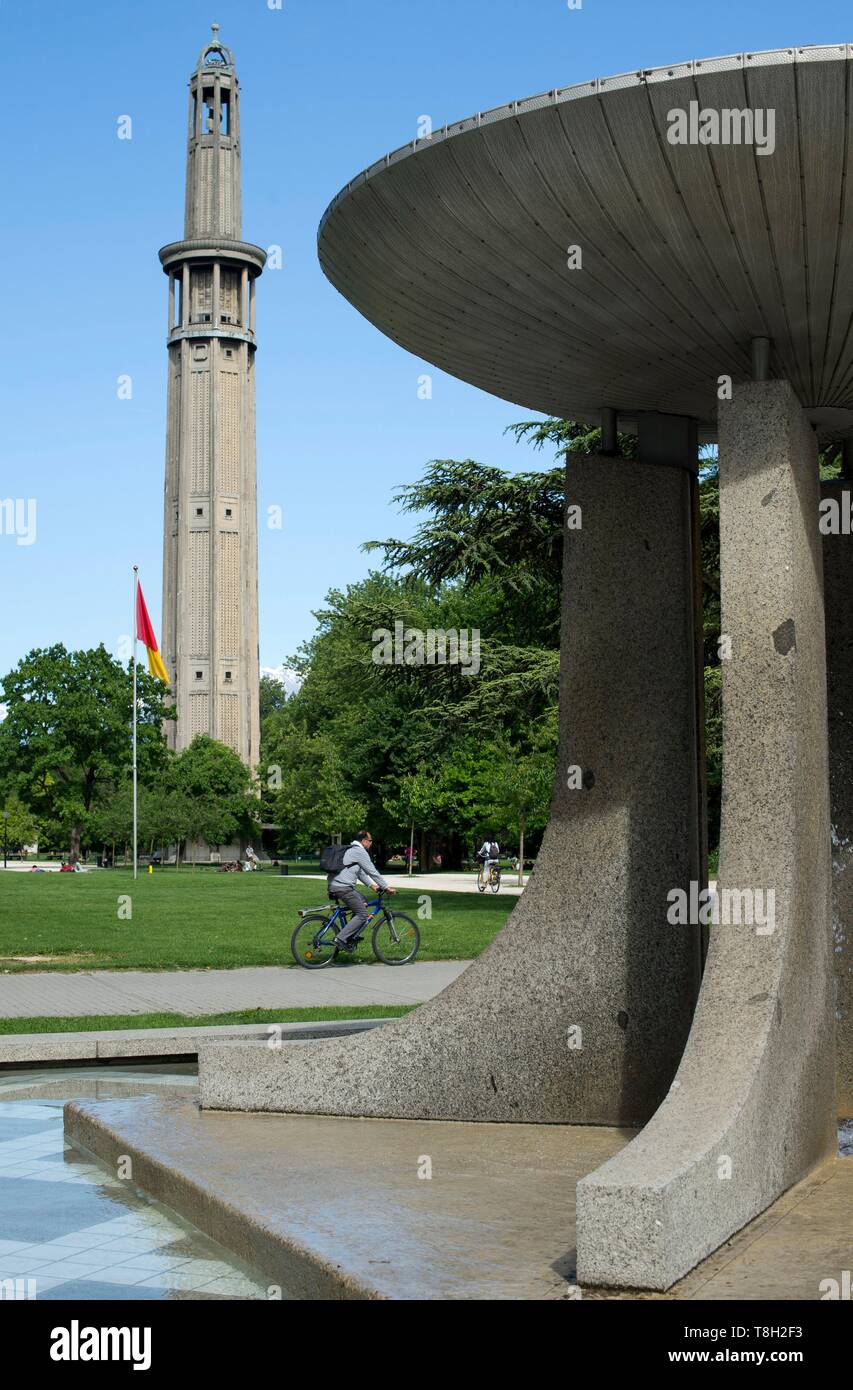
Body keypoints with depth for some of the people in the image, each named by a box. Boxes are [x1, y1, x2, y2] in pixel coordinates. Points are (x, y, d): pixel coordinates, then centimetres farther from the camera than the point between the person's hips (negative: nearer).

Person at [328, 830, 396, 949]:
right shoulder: (359, 851, -8)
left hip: (333, 886, 10)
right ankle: (341, 938, -14)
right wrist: (386, 887, -1)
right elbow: (372, 871, -8)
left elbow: (360, 871, 31)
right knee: (362, 915, -8)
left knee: (362, 902, 25)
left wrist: (371, 885, 27)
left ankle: (351, 937, 21)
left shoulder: (350, 850, 24)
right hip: (343, 887, -10)